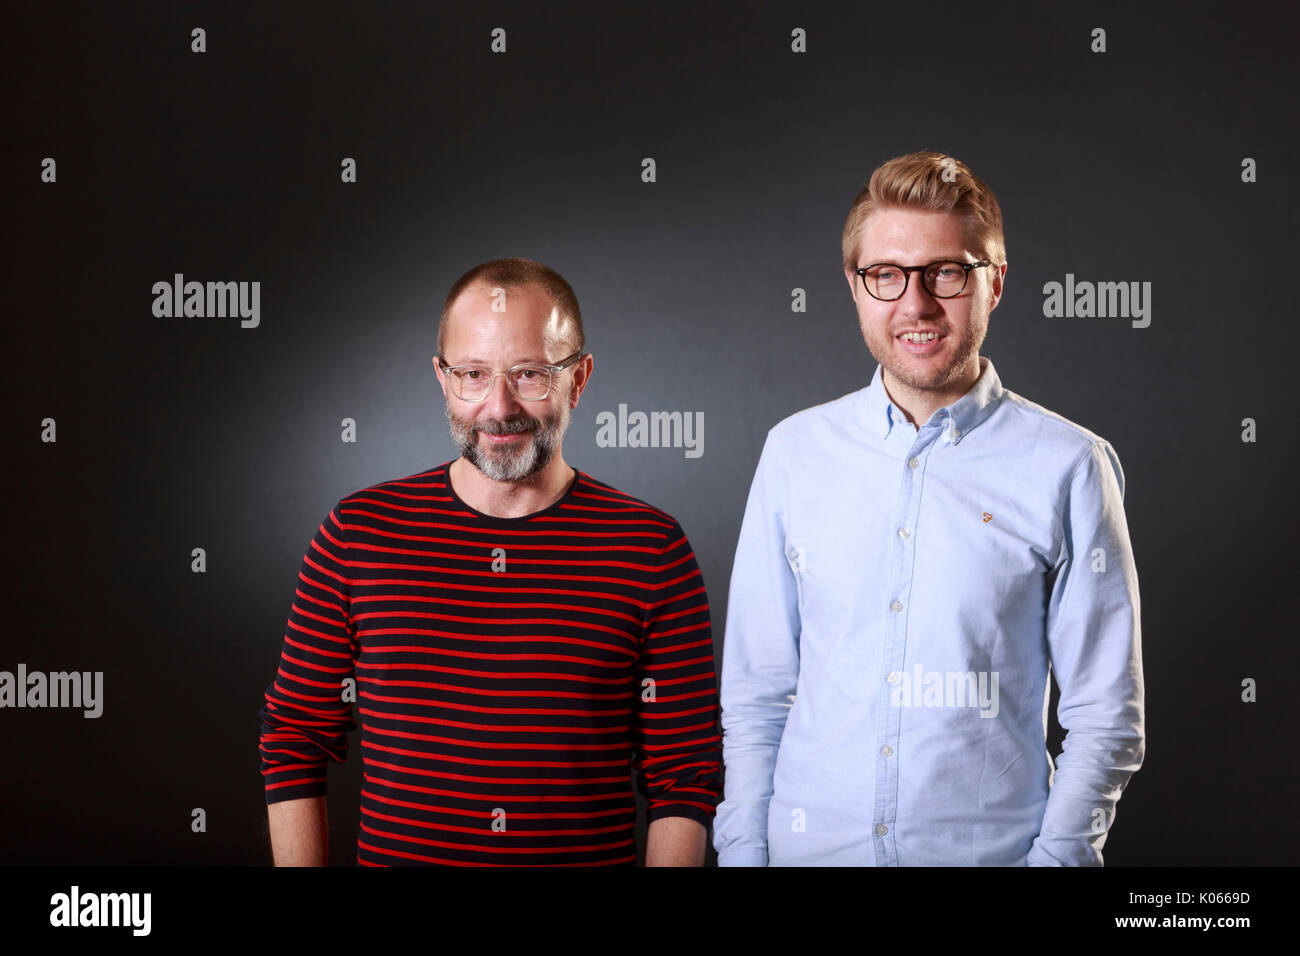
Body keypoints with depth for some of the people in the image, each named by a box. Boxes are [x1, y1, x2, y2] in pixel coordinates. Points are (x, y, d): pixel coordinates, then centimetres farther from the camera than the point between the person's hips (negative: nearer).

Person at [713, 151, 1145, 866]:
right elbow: (754, 693, 5)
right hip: (810, 846, 2)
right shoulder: (794, 452, 1)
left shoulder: (1068, 467, -7)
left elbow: (1105, 719, -4)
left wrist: (1053, 856, -13)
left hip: (993, 848, -2)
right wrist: (743, 850, -2)